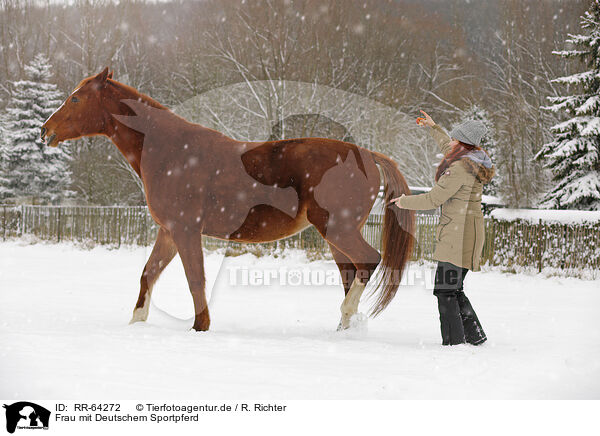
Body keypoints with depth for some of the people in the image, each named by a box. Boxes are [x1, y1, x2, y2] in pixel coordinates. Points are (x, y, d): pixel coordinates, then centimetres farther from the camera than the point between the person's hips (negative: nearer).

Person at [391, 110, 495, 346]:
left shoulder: (460, 168, -18)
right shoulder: (474, 158, 11)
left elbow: (434, 199, -15)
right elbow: (449, 149, 34)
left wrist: (404, 202, 0)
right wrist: (433, 127, 43)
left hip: (458, 235, -10)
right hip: (467, 233, 10)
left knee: (446, 290, -7)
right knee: (454, 289, 15)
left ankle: (453, 342, -6)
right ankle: (475, 336, 18)